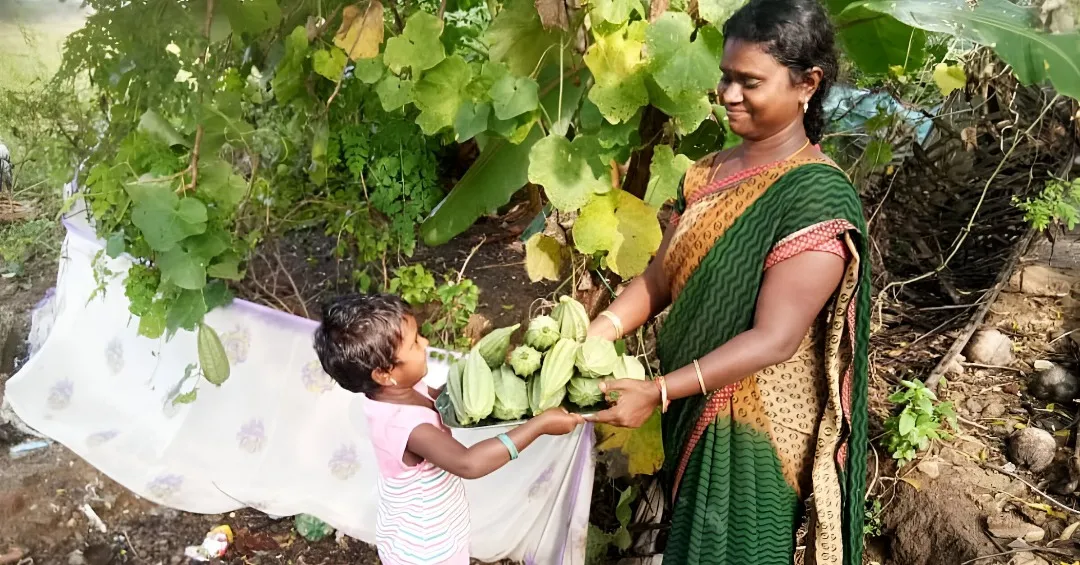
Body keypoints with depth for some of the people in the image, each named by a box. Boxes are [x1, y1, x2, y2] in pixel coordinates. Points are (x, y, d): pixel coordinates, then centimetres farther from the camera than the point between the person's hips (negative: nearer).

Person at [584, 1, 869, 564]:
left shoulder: (818, 197, -22)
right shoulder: (708, 173, 1)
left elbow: (773, 339, -25)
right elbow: (660, 276, 3)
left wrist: (656, 391, -28)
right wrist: (596, 333, -13)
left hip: (755, 428, -6)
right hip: (695, 409, 7)